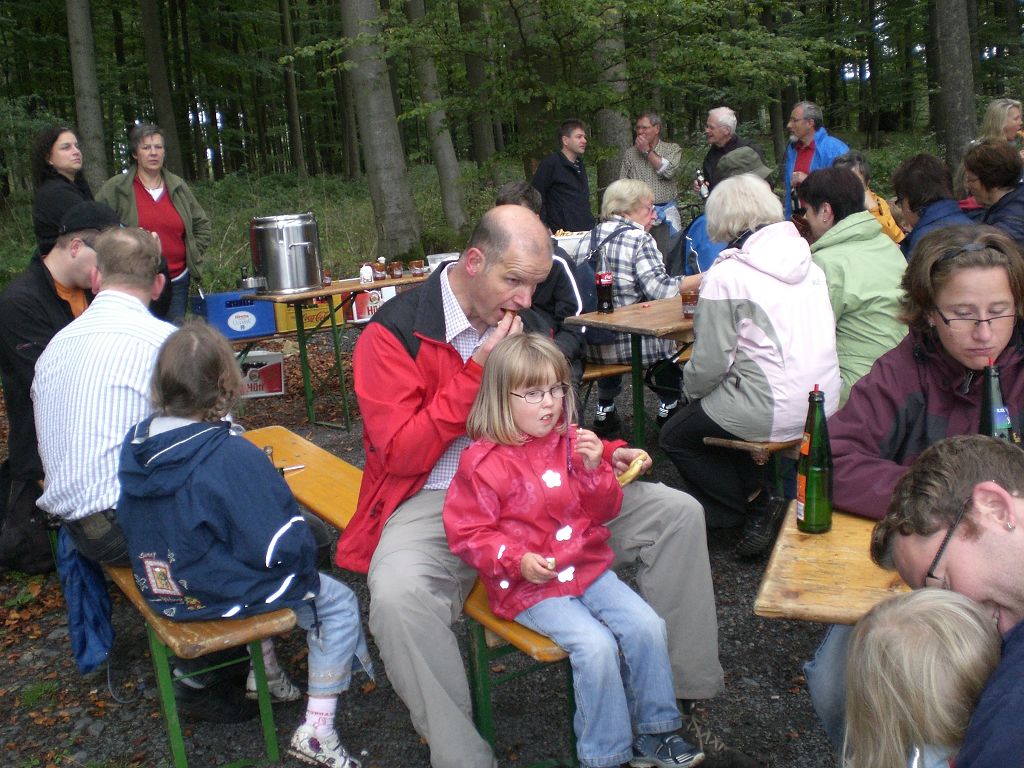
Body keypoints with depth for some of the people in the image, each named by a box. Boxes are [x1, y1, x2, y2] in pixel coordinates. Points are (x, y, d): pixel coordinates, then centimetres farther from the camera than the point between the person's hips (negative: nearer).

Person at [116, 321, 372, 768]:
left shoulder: (134, 445, -6)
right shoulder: (233, 457, -29)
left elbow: (133, 523, 9)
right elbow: (283, 546, -24)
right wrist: (305, 560, -2)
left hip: (162, 589, 8)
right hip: (219, 597, -8)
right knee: (338, 603, 8)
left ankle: (266, 674, 45)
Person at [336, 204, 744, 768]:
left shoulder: (525, 325, 8)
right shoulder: (394, 332, -9)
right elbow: (401, 455, -15)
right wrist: (477, 373, -18)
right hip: (435, 504, -5)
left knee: (676, 514, -5)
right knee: (397, 596, -38)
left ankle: (681, 706, 4)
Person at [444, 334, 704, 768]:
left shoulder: (571, 442, 5)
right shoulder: (483, 462, -12)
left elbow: (604, 512, 7)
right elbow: (467, 533, -10)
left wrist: (594, 468, -12)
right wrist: (518, 561, -23)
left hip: (586, 565, 6)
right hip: (528, 584, -6)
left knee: (647, 626, -8)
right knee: (596, 645, -23)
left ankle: (653, 731, 12)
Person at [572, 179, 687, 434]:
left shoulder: (587, 240, 7)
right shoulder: (639, 239, -13)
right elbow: (659, 289, -20)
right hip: (627, 344, -6)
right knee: (668, 334, 21)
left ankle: (604, 411, 36)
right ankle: (668, 408, 28)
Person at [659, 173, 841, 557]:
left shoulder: (726, 275, -14)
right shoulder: (806, 262, 6)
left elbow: (709, 364, -15)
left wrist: (690, 388, 7)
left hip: (774, 414, -7)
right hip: (823, 406, 7)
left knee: (674, 436, 16)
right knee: (720, 405, 30)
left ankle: (758, 505, 11)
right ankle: (760, 497, 24)